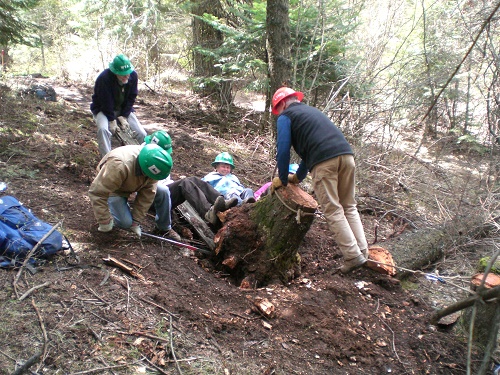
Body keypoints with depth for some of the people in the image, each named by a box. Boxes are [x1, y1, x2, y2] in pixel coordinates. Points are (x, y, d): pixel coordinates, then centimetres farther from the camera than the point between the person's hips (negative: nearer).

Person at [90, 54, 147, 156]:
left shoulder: (133, 76, -15)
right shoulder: (104, 78, -29)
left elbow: (131, 98, -8)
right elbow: (106, 102, -24)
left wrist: (124, 116, -13)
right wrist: (112, 120, -23)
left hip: (124, 110, 4)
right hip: (103, 109, -4)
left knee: (141, 134, -10)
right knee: (103, 129, -35)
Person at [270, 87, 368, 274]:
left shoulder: (285, 116, 13)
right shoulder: (312, 111, 36)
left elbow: (283, 150, 4)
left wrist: (283, 179, 18)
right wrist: (298, 176, 45)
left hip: (324, 161, -7)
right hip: (346, 154, 7)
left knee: (333, 210, -2)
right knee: (349, 206, 14)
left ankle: (353, 256, -5)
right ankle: (363, 251, 11)